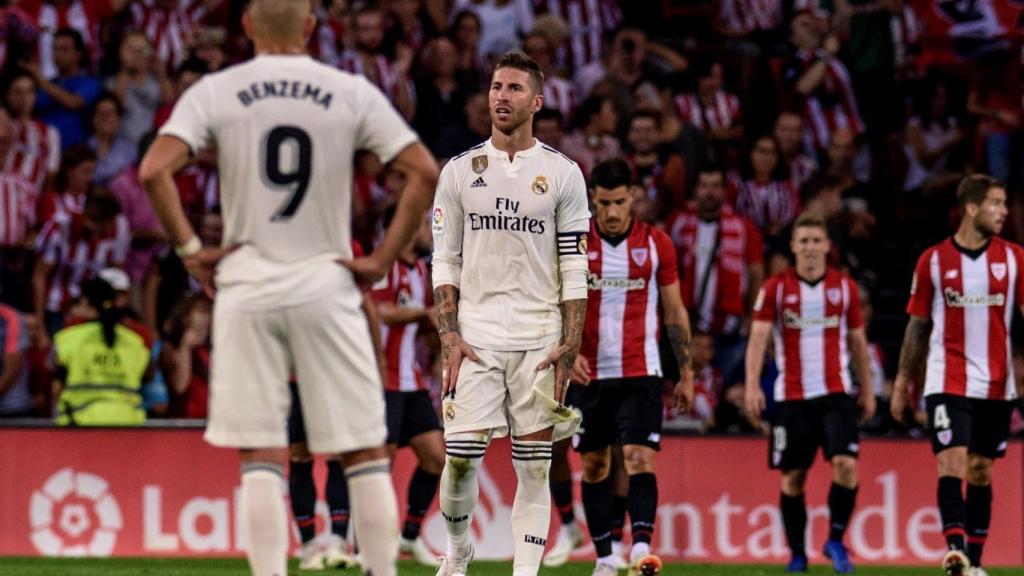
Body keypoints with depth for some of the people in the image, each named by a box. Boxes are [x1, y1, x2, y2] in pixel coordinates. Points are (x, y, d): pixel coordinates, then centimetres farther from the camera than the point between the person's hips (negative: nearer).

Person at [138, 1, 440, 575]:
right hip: (326, 285, 0)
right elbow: (426, 172, -5)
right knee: (365, 449, 5)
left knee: (261, 456, 1)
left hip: (246, 286, 0)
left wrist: (190, 248, -2)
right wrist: (383, 259, 0)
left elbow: (153, 171, -11)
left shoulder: (215, 92, 1)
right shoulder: (352, 93, 1)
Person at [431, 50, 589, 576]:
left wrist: (570, 344, -5)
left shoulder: (563, 174, 4)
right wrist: (449, 337, -4)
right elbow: (445, 263, 7)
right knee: (461, 456, -7)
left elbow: (575, 269, 3)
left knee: (534, 464, -1)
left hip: (540, 337, 0)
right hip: (475, 334, 0)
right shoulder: (460, 171, 7)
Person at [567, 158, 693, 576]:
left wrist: (686, 373, 8)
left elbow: (675, 312, 7)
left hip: (641, 373, -2)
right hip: (590, 373, 2)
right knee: (594, 466, 7)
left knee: (640, 459, -16)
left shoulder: (656, 244, 0)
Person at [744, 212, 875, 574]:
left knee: (846, 464, -16)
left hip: (835, 394, 0)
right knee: (793, 477, 4)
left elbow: (858, 341, 14)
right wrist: (752, 385, -20)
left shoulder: (845, 287, 6)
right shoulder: (775, 288, 0)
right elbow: (758, 337, -7)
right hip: (791, 396, 0)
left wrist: (867, 391, 14)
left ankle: (836, 540, 0)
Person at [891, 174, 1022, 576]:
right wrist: (902, 383, 7)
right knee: (952, 463, -16)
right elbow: (918, 325, 6)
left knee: (981, 471, 7)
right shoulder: (933, 261, -1)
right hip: (947, 383, -2)